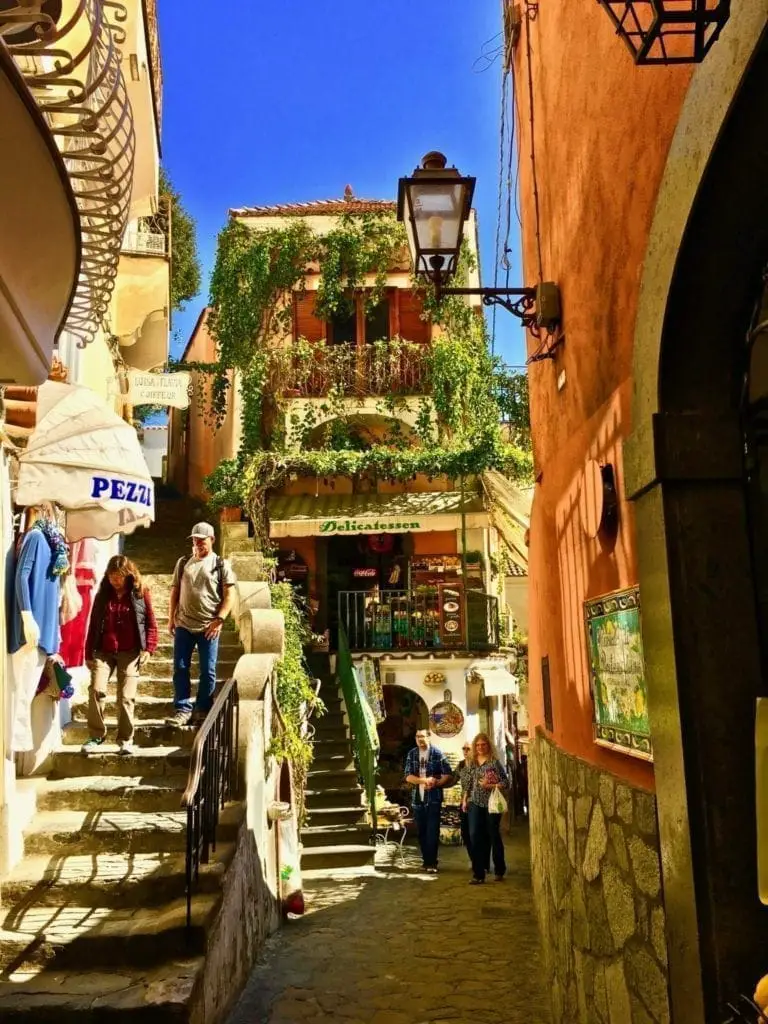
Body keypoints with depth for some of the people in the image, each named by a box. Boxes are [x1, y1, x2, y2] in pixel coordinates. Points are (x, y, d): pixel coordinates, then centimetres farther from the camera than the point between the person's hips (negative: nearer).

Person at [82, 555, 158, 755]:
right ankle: (96, 736, 0)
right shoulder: (102, 594, 9)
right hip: (103, 652, 2)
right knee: (96, 690, -14)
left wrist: (148, 648, -6)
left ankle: (125, 739, 10)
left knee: (126, 697, -3)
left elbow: (151, 624, 4)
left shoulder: (140, 593, 2)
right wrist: (89, 653, 10)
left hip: (130, 653, -2)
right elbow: (93, 625, 12)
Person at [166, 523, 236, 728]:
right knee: (180, 668, 3)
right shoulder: (183, 562, 11)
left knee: (208, 671, 2)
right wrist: (171, 618, 9)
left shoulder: (221, 564, 0)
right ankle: (183, 709, 12)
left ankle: (202, 710, 14)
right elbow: (175, 591, 15)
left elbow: (230, 595, -4)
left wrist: (219, 620, -12)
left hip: (208, 627, -3)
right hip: (183, 625, 3)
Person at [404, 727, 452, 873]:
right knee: (421, 832, 9)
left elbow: (448, 775, -5)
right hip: (417, 799, 4)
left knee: (433, 832, -6)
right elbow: (408, 777, -3)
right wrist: (425, 780, -16)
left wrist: (435, 784, -18)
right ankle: (426, 860, 21)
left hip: (433, 798, -3)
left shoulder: (437, 753, -3)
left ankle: (431, 863, -3)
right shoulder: (411, 754, 6)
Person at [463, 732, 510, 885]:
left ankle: (499, 871, 26)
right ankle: (478, 874, 1)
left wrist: (490, 786, -20)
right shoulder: (473, 762, 8)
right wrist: (465, 799, 11)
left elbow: (506, 782, -10)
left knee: (494, 836, 7)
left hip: (491, 803, -4)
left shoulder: (494, 761, -7)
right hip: (475, 804, 4)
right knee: (474, 836, -5)